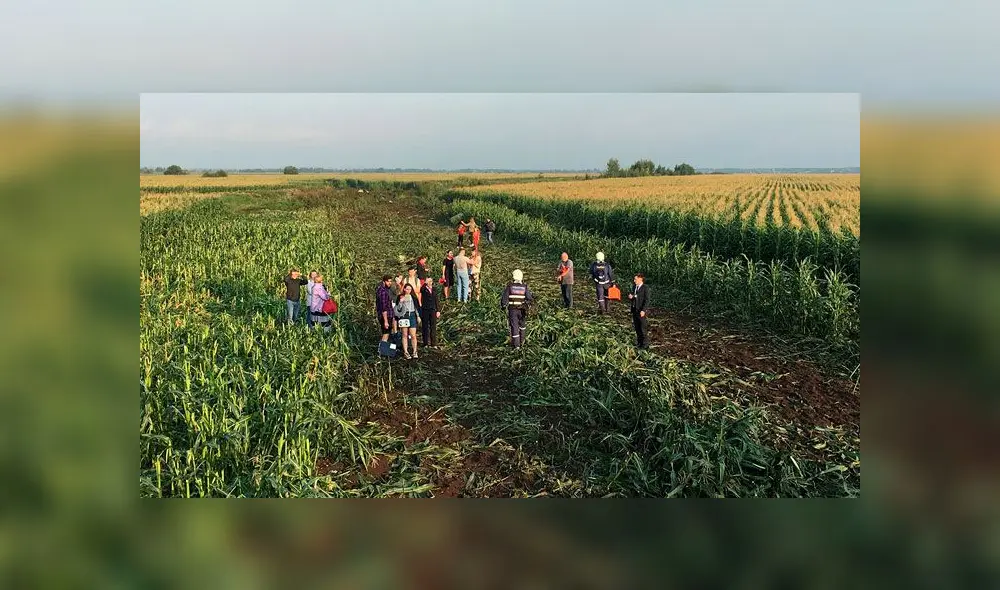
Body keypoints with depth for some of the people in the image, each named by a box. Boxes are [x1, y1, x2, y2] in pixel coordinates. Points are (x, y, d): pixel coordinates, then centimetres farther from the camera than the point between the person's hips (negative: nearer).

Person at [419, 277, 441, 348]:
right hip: (425, 310, -3)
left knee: (433, 327, 4)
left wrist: (438, 310, 9)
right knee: (425, 327, 2)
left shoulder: (434, 290, 11)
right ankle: (426, 343, 10)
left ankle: (434, 344, 8)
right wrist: (425, 283, -32)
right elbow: (421, 290, -28)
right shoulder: (423, 289, -1)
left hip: (433, 310, 3)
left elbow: (436, 301, 13)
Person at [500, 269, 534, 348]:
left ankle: (516, 344, -2)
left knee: (514, 326, 1)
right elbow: (530, 299, -9)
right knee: (521, 324, 23)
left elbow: (504, 297, -9)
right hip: (521, 310, 2)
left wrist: (503, 306, 6)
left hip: (512, 310, -2)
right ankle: (521, 340, 34)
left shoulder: (509, 286, -7)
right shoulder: (525, 287, -3)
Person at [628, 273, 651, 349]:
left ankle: (645, 344, 9)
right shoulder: (635, 287, 9)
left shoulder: (645, 288, -13)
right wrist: (630, 296, -3)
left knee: (643, 328, 0)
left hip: (641, 311, -7)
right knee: (637, 327, 15)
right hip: (635, 310, 7)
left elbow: (647, 300, -16)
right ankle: (638, 342, 28)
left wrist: (643, 310, -21)